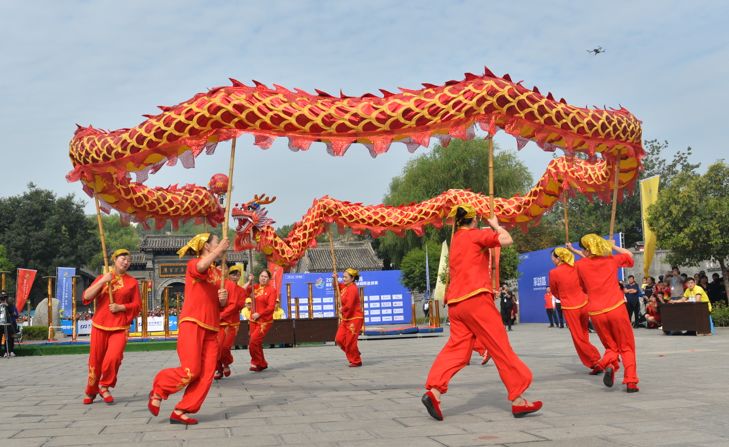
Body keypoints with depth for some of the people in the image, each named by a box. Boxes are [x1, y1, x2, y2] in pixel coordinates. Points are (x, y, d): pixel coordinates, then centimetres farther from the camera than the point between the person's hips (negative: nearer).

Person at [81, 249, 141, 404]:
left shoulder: (132, 282, 5)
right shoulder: (102, 278, 8)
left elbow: (137, 306, 5)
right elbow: (86, 297, -3)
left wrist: (120, 307, -11)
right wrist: (102, 281, -13)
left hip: (120, 327, -1)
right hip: (100, 325, 1)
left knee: (113, 358, -19)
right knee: (95, 360, 6)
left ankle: (105, 386, 6)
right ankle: (91, 391, 27)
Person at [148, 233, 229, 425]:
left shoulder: (218, 273, 19)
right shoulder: (193, 264, 0)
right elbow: (201, 267, -27)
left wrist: (224, 298, 2)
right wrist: (220, 249, -19)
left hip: (211, 328, 7)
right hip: (192, 323, -7)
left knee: (206, 374, -3)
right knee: (191, 371, -14)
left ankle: (180, 411, 5)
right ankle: (158, 390, 11)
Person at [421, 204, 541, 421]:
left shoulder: (455, 241, 22)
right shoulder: (475, 234, -2)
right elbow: (507, 240, -9)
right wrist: (496, 225, 9)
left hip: (455, 303, 8)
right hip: (475, 298, -8)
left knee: (456, 348, 2)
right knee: (501, 348, -2)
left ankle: (433, 390, -16)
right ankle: (518, 399, 1)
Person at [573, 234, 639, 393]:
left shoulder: (580, 265, 7)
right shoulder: (611, 260, 10)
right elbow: (629, 255, 31)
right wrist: (612, 246, 35)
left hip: (596, 313, 1)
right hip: (616, 308, -1)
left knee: (611, 347, 16)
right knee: (627, 347, 11)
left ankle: (608, 364, -15)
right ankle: (631, 382, -3)